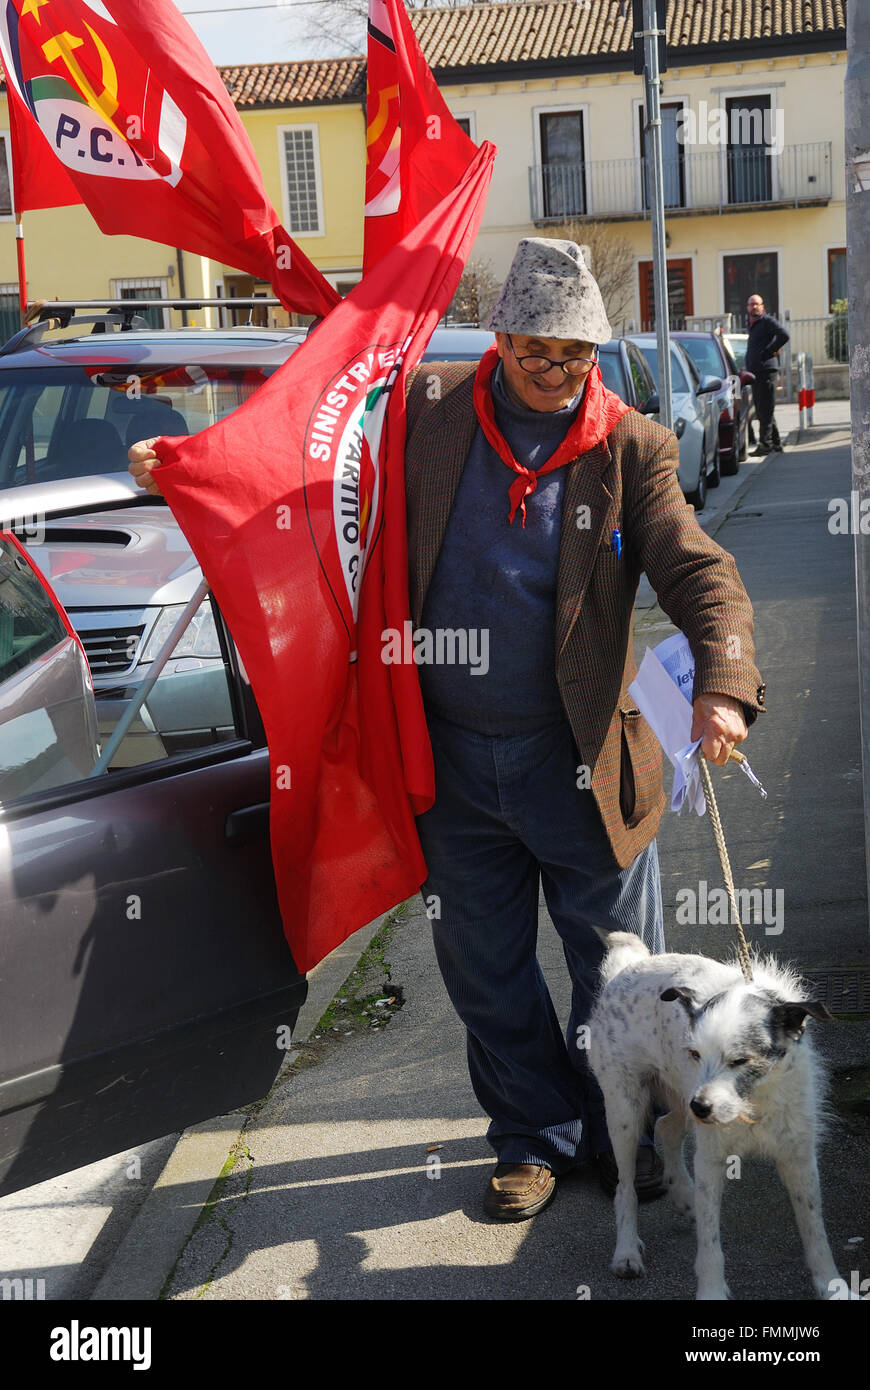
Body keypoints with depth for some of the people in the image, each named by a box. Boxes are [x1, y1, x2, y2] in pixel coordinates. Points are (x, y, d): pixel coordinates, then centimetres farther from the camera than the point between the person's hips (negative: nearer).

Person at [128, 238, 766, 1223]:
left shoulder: (631, 447, -4)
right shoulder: (426, 408, -1)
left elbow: (700, 572, -11)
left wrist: (721, 684, -29)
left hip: (582, 759, -1)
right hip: (453, 756, 2)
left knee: (619, 965, 12)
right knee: (484, 967, 14)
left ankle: (621, 1132, 37)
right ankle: (535, 1137, 36)